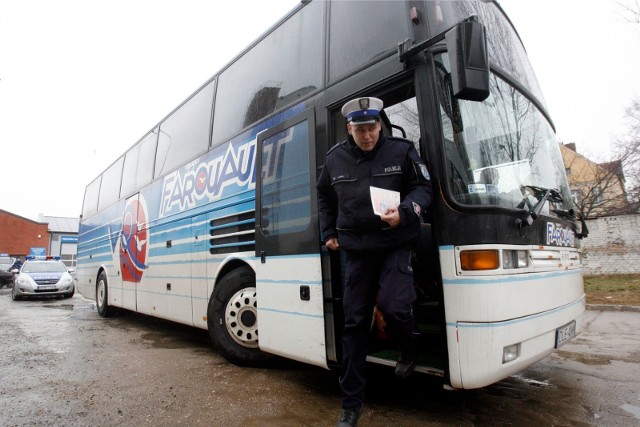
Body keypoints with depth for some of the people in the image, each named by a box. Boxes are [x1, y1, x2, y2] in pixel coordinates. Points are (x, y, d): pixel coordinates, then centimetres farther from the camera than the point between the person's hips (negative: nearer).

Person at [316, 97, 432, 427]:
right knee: (354, 323, 4)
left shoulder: (401, 150, -2)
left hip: (396, 245, -2)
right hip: (356, 249, 2)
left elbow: (423, 187, 3)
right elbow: (324, 196, 21)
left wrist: (404, 212, -17)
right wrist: (329, 233, 15)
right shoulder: (335, 159, 5)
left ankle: (408, 350, 22)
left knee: (394, 307, -20)